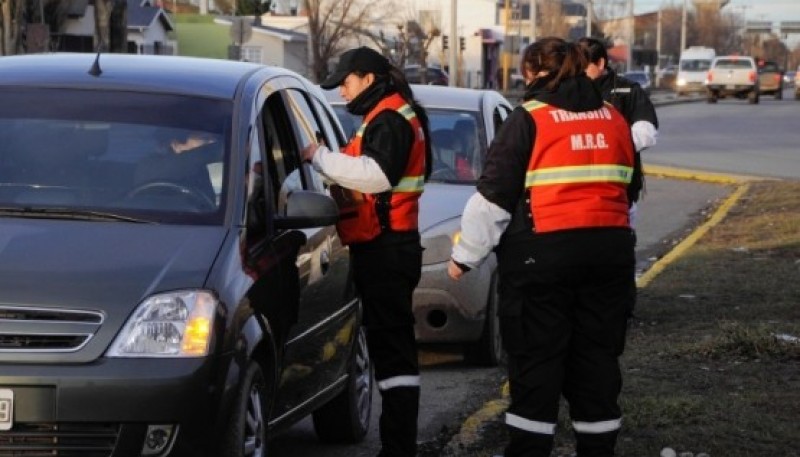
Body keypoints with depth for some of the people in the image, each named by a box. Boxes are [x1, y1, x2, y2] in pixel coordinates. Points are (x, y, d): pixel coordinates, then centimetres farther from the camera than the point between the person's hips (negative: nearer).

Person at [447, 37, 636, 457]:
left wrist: (464, 256, 0)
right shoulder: (613, 120, 11)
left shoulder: (528, 120, -6)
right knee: (598, 356, 11)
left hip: (543, 255, -5)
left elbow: (494, 197, -8)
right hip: (610, 251, 5)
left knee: (536, 361, 1)